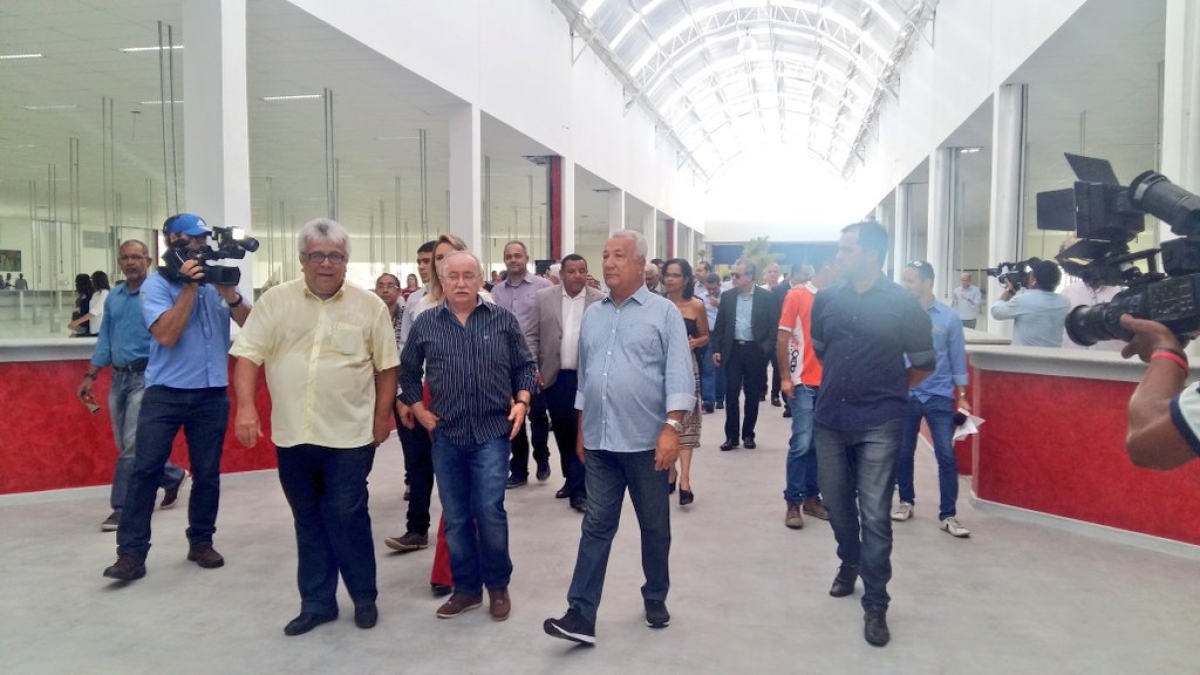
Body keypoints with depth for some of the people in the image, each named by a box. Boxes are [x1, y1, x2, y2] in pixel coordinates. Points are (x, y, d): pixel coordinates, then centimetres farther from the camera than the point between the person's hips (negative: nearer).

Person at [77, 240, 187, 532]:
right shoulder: (113, 297, 12)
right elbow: (105, 339, 16)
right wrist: (90, 376, 12)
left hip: (146, 376, -8)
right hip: (118, 377, 8)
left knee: (133, 444, -6)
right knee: (124, 444, 14)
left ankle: (123, 507, 4)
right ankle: (173, 476, 33)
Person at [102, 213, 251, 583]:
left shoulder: (218, 279, 8)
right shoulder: (156, 285, -4)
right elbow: (167, 335, -17)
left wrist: (228, 292, -14)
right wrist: (189, 287, -16)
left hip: (212, 393, 3)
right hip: (165, 392, -3)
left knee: (207, 473, 9)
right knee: (146, 470, -4)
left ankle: (201, 542, 22)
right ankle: (131, 553, 2)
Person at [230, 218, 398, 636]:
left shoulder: (370, 305, 0)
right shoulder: (276, 301, 2)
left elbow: (386, 366, 3)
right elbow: (247, 355, 0)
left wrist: (382, 418, 0)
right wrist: (245, 407, -12)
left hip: (349, 435, -2)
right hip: (293, 435, 2)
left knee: (347, 518, 1)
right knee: (308, 521, 13)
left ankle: (364, 597, 20)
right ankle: (316, 603, 26)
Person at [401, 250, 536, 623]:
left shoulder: (503, 319, 2)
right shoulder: (425, 323, 4)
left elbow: (525, 366, 7)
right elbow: (407, 372, 14)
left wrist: (522, 401, -6)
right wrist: (419, 410, 5)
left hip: (492, 431, -2)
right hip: (445, 434, 2)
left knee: (490, 512, -4)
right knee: (455, 517, 9)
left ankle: (498, 585, 16)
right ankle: (466, 587, 24)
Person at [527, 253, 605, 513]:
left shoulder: (600, 300, -1)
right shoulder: (544, 297, 3)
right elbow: (532, 336, 4)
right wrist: (532, 368, -4)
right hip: (554, 377, 3)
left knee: (582, 432, -1)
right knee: (562, 431, 13)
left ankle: (579, 490, 3)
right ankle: (571, 479, 29)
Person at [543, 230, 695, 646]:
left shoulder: (664, 312, -5)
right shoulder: (593, 315, 11)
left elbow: (679, 374, -11)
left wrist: (672, 428, -19)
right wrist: (581, 431, 16)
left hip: (647, 441, -4)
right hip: (600, 441, 4)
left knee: (655, 527, 12)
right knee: (596, 527, 4)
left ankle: (655, 599, 30)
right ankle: (581, 615, 5)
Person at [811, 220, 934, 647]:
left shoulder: (903, 303, -7)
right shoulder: (826, 300, 2)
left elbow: (924, 363, 4)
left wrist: (886, 390, 11)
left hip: (878, 424, -4)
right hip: (830, 419, 4)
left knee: (874, 515, -2)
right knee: (836, 502, 16)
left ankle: (875, 604, 9)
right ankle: (849, 563, 42)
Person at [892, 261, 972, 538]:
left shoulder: (949, 317, -4)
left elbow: (957, 359, 2)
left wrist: (962, 397, 2)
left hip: (939, 396, -1)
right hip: (904, 395, 1)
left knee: (947, 456, -2)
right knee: (903, 453, 11)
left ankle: (948, 515, 7)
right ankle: (906, 502, 30)